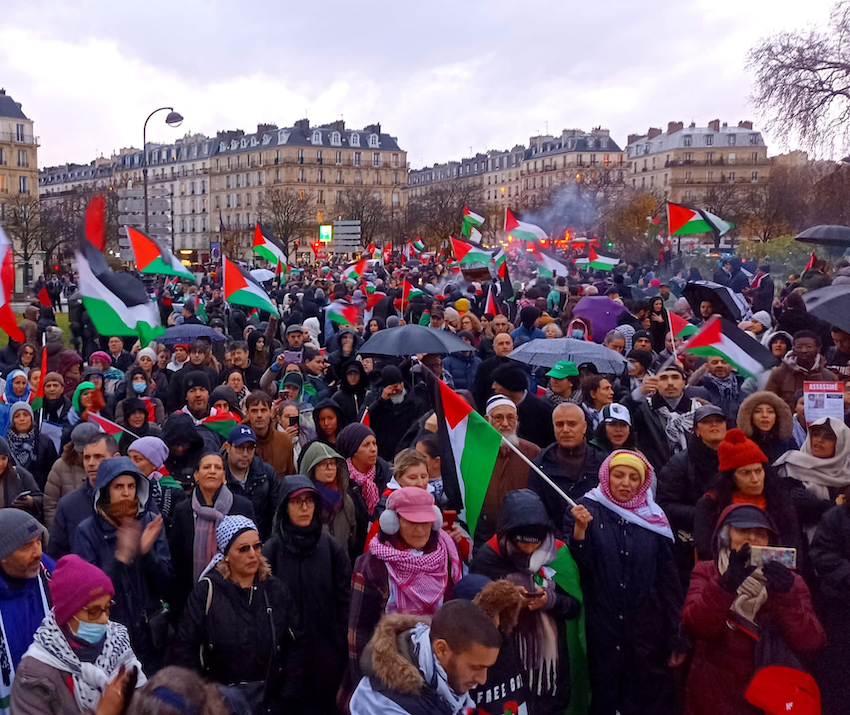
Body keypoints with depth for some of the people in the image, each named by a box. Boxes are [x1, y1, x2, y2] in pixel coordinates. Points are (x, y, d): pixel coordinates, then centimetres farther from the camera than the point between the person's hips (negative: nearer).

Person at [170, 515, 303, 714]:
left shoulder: (277, 590, 0)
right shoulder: (207, 591, -9)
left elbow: (294, 645, 2)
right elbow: (184, 648, -8)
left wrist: (287, 697, -2)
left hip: (268, 699, 2)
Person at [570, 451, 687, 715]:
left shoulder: (654, 519, 3)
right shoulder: (588, 509, -3)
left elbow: (668, 580, 5)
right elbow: (580, 567, -9)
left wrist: (677, 637, 3)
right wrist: (580, 528, -25)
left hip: (647, 629, 2)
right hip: (601, 626, -2)